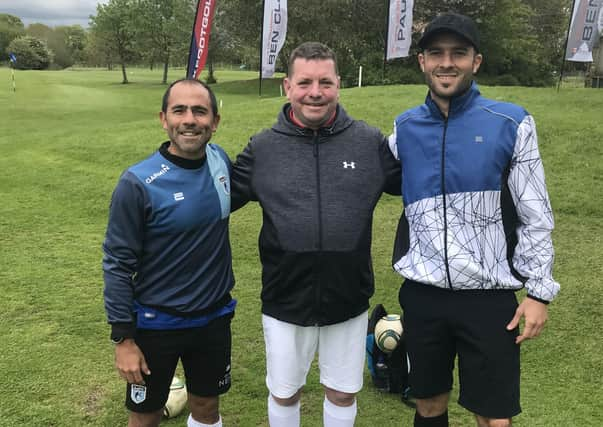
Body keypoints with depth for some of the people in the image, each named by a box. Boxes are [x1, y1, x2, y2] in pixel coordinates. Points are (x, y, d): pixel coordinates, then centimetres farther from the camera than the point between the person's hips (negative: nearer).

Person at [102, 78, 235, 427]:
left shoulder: (220, 160, -6)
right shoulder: (138, 183, -20)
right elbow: (118, 264, -13)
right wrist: (123, 338, -12)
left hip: (214, 317, 4)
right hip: (156, 324, -4)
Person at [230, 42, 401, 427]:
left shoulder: (371, 142, -4)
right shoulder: (262, 148, -4)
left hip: (349, 300, 0)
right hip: (285, 301, 0)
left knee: (343, 393, 21)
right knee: (283, 394, 20)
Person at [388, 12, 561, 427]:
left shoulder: (510, 123, -5)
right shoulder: (405, 128, 3)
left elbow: (535, 216, -3)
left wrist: (539, 290, -5)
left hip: (489, 296, -2)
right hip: (423, 293, 3)